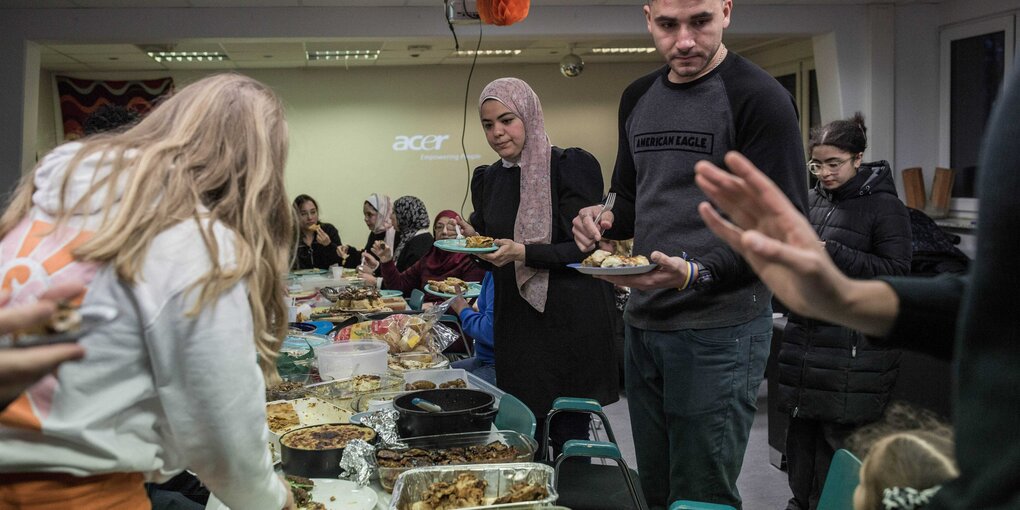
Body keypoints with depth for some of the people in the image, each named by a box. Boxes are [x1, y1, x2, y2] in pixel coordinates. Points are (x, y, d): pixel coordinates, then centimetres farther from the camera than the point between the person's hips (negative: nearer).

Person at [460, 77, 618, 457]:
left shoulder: (571, 166, -8)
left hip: (570, 321, -5)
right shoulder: (487, 179, 12)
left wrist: (523, 253, -22)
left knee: (568, 436, 0)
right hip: (515, 323, 6)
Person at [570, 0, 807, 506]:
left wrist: (696, 274, -28)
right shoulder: (637, 98, 12)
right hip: (642, 325, 7)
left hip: (720, 332, -7)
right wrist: (604, 219, 1)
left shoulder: (758, 98, -10)